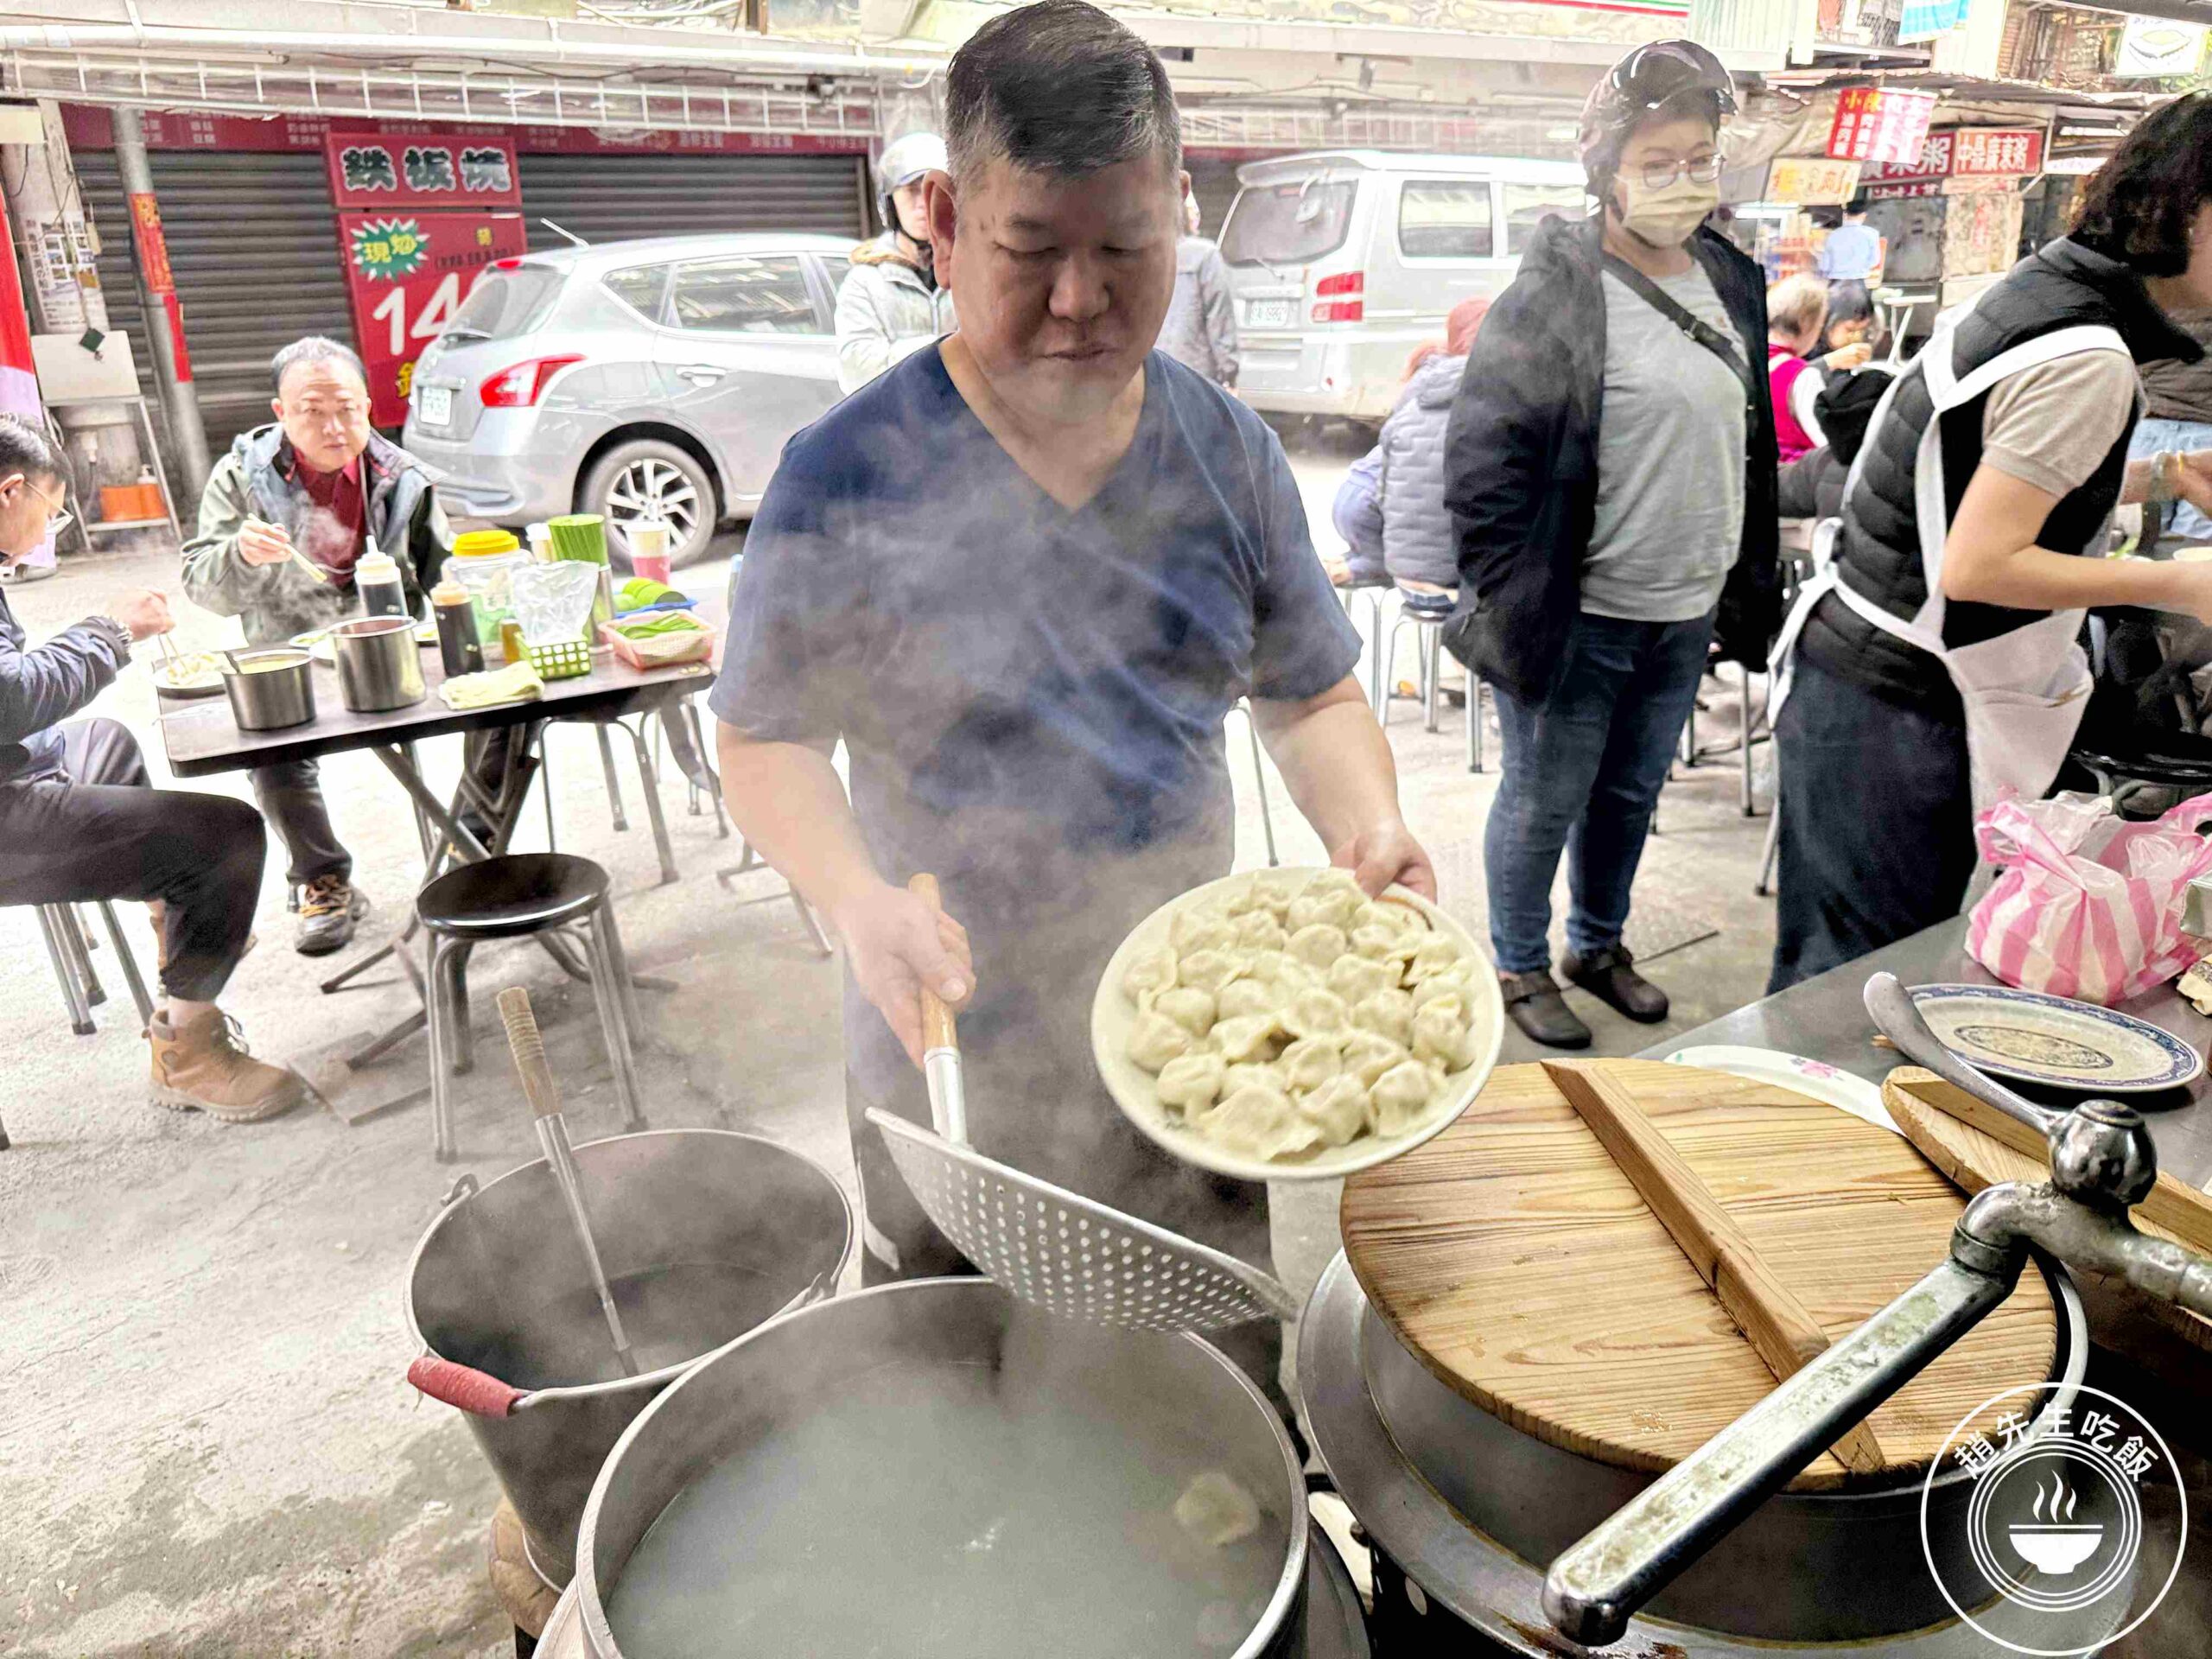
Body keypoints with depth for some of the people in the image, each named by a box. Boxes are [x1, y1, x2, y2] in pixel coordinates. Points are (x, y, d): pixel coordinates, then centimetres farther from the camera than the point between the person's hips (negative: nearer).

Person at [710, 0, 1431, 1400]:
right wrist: (860, 899, -26)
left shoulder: (1227, 452, -4)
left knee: (1234, 1375, 24)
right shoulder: (850, 477, -16)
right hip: (953, 1056, -3)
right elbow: (766, 740, -8)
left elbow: (1312, 697, 5)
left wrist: (1368, 816, -16)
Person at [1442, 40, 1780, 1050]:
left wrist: (1746, 588, 15)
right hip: (1576, 622, -7)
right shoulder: (1555, 294, -15)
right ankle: (1520, 968, 28)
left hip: (1686, 617, 7)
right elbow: (1480, 457, -16)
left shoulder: (1731, 282, 9)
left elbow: (1750, 443, 18)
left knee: (1631, 796, 20)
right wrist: (1510, 597, -16)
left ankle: (1599, 946, 41)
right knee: (1543, 805, 8)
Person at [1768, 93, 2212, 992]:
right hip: (1902, 711, -9)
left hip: (1848, 667, 9)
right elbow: (1977, 566, -21)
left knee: (1828, 965, 18)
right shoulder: (2088, 361, -18)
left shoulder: (2044, 286, 11)